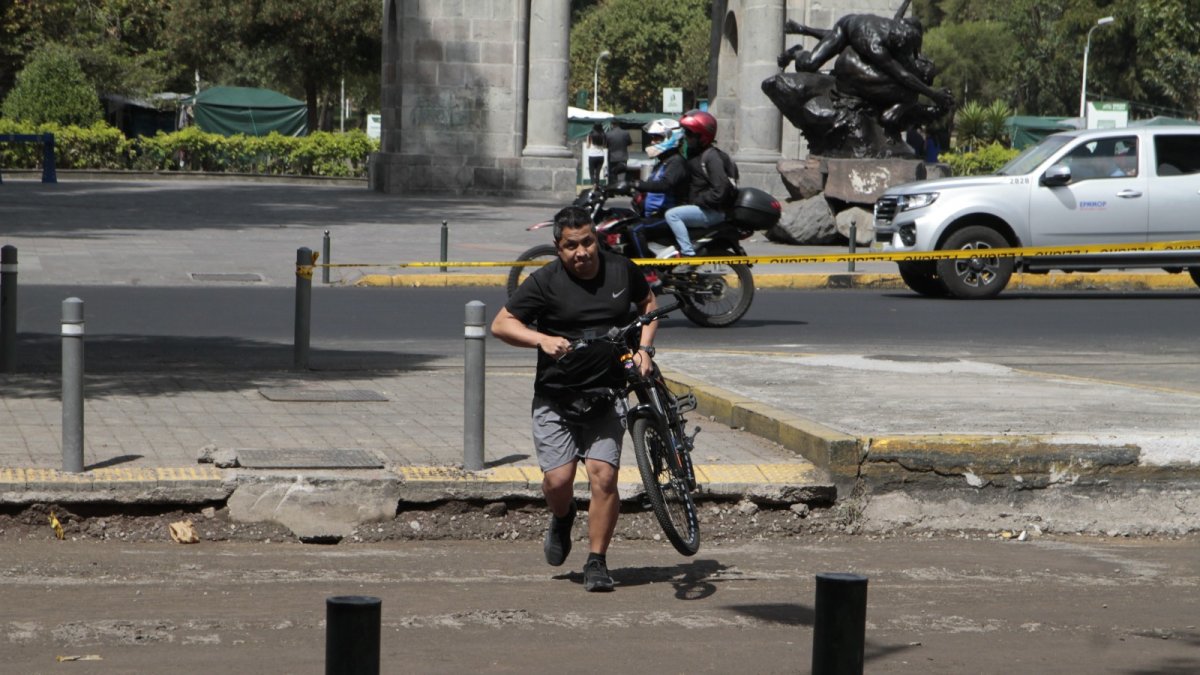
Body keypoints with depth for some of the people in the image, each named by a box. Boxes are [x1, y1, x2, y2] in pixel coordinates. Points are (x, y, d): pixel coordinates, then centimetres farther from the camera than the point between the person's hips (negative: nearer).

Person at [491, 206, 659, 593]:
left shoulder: (621, 270, 4)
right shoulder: (545, 281, -6)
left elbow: (648, 304, 23)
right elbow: (501, 324, -5)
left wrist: (644, 348, 8)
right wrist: (542, 340, -21)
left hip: (606, 396, 1)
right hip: (555, 397, -1)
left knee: (603, 475, -12)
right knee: (557, 479, -10)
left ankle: (597, 561, 0)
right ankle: (562, 519, 27)